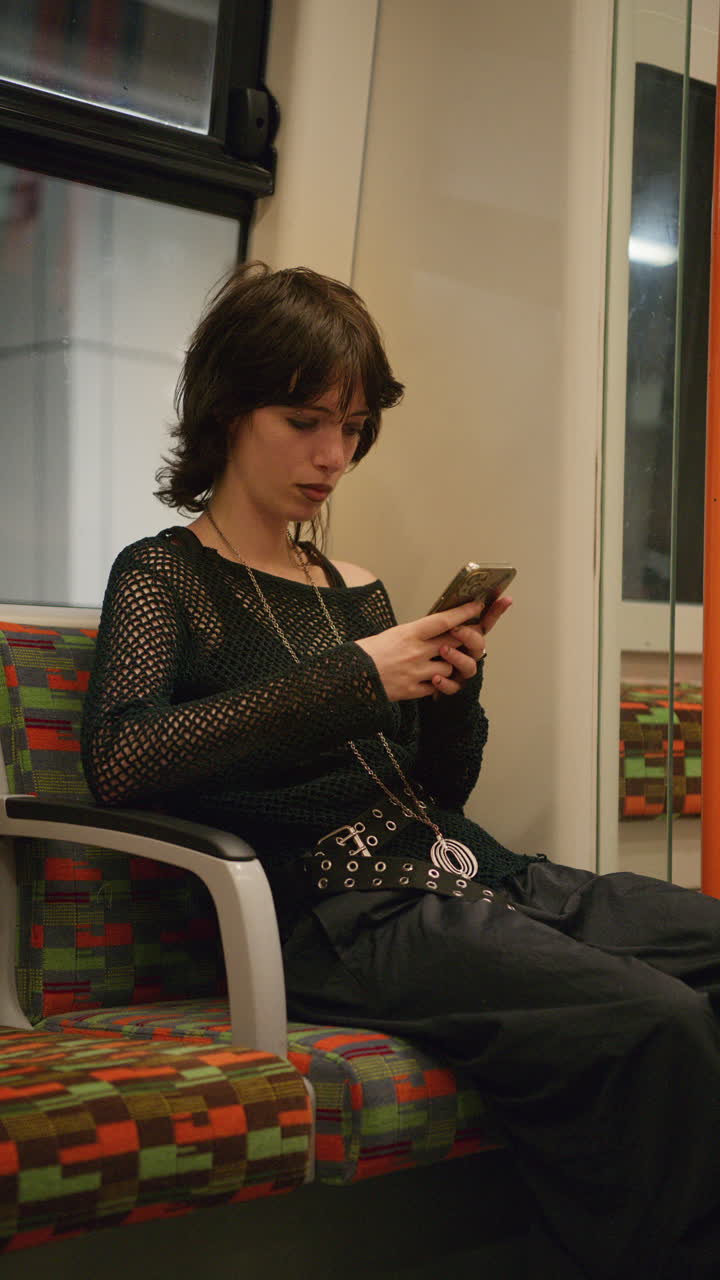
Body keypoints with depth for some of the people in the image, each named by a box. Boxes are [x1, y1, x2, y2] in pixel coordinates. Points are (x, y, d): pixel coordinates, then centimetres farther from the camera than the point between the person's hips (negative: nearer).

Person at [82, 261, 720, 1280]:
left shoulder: (356, 588, 21)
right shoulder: (166, 577, 3)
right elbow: (118, 762, -17)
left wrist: (457, 681, 2)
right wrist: (356, 679, -17)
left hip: (465, 873, 7)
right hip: (338, 915, -7)